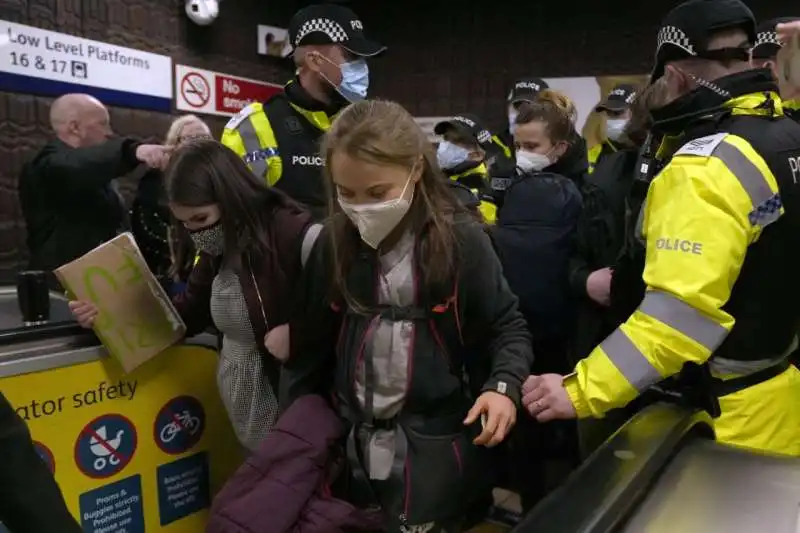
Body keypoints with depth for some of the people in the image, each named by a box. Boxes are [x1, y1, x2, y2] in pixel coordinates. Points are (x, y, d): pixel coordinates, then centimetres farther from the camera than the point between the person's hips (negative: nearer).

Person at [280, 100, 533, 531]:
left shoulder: (462, 241, -14)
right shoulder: (333, 243, -3)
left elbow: (508, 327, -3)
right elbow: (310, 347, 4)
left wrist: (503, 385, -21)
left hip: (436, 447, -3)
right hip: (350, 443, 4)